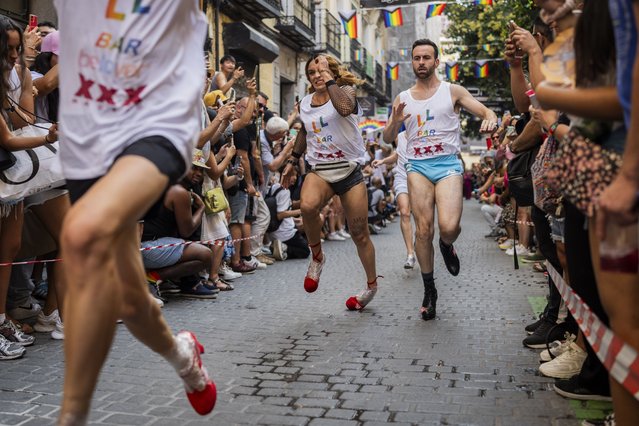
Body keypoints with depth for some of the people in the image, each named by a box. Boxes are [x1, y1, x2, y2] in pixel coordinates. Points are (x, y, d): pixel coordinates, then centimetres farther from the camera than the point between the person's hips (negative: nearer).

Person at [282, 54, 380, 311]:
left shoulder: (346, 90, -4)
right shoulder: (304, 103, 10)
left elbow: (345, 108, -30)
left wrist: (329, 79, -21)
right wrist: (292, 160, 24)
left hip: (349, 169, -3)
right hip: (320, 171, 3)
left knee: (359, 234, 3)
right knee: (308, 206, -33)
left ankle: (371, 284, 25)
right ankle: (317, 256, -7)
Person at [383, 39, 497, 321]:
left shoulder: (452, 91, 8)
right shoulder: (402, 99, 14)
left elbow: (486, 112, 3)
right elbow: (387, 139, 13)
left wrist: (490, 118, -22)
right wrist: (395, 122, -9)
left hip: (447, 164, -2)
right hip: (418, 166, 2)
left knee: (449, 226, -21)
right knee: (423, 230, -5)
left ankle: (447, 246, 18)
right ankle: (429, 290, 11)